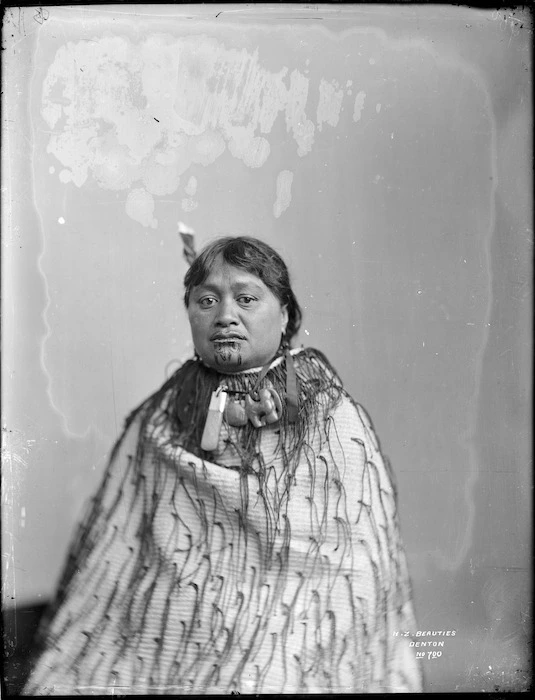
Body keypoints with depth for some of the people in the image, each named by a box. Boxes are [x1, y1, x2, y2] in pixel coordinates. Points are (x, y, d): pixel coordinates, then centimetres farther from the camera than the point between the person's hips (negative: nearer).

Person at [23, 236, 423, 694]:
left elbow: (367, 580, -4)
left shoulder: (337, 422, -5)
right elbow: (109, 562, 4)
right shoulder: (155, 424, 1)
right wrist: (61, 677, 2)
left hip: (293, 671, -1)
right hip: (160, 668, 2)